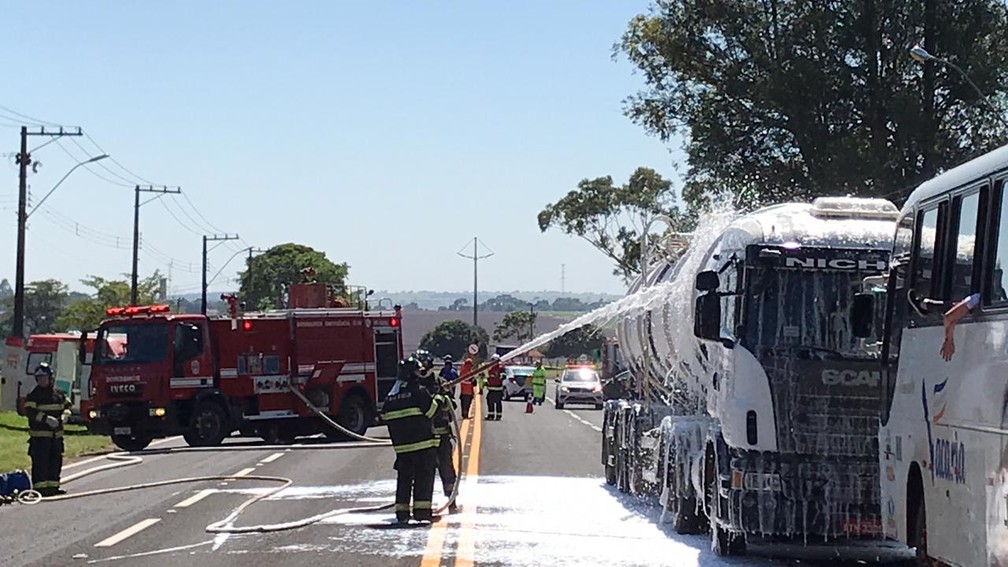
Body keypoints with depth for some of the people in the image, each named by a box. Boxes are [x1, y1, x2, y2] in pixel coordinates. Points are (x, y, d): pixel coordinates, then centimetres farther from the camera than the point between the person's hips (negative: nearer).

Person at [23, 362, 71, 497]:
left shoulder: (58, 394, 11)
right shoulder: (33, 395, -6)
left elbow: (66, 405, 20)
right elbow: (30, 411, -16)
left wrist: (64, 415, -2)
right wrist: (46, 418, -25)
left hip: (56, 435, 6)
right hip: (39, 436, -6)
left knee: (56, 461, 11)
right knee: (40, 462, -8)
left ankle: (53, 486, 20)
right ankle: (39, 487, -6)